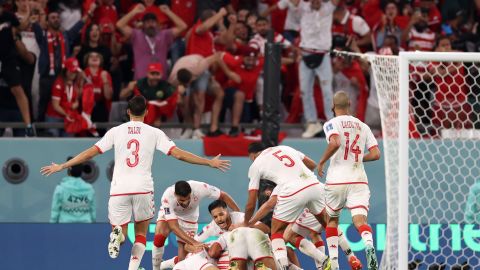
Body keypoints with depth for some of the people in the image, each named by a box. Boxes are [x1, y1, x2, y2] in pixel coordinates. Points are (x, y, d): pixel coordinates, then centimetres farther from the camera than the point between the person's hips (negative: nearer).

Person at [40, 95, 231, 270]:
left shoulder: (116, 131, 7)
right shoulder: (154, 133, 4)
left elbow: (91, 152, 4)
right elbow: (178, 154, -1)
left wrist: (61, 167, 12)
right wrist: (210, 162, 6)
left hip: (119, 189, 0)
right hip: (143, 189, 0)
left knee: (119, 229, 10)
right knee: (141, 234, 15)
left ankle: (118, 234, -28)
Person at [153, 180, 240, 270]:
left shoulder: (199, 188, -38)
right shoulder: (167, 197, -41)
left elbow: (223, 196, -22)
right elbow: (173, 226, -44)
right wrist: (194, 242, -54)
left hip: (188, 217, 2)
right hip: (169, 213, -2)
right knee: (159, 236, -27)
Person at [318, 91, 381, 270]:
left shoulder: (331, 124, -1)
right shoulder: (362, 126, 12)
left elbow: (335, 142, -23)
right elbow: (376, 154, 7)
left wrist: (322, 162, -9)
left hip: (336, 181, -2)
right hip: (359, 180, 2)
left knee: (332, 219, 19)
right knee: (360, 219, -9)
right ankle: (368, 243, -42)